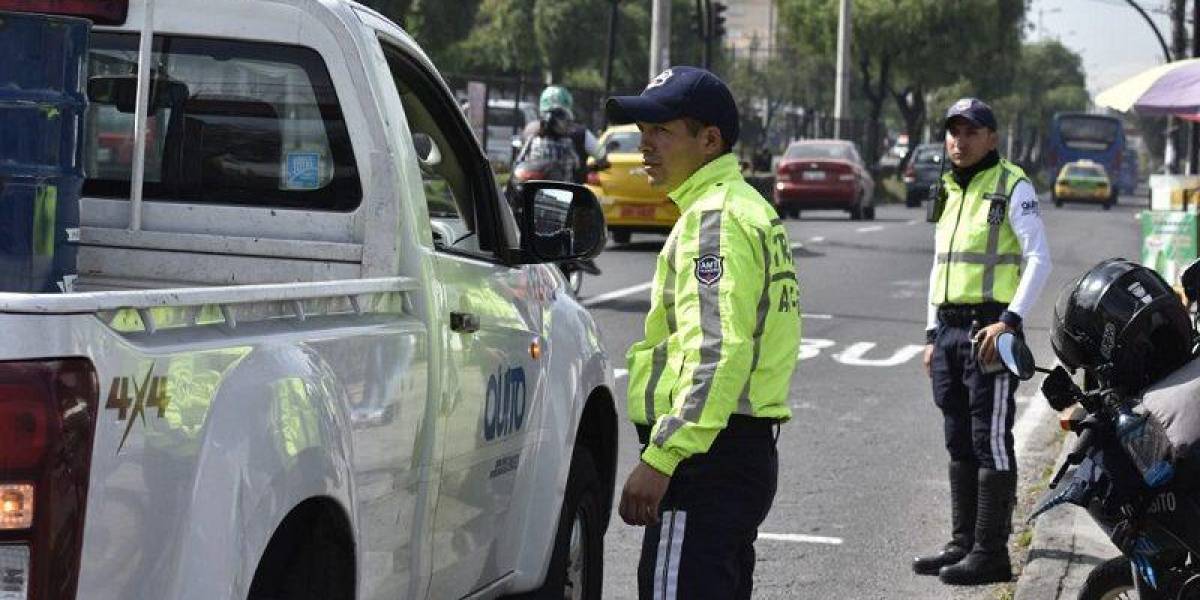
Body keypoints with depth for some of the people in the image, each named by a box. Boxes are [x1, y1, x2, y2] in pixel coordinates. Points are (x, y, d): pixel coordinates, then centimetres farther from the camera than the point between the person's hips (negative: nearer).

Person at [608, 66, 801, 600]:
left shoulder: (714, 218, -13)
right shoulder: (750, 209, 21)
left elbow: (718, 351, -23)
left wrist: (660, 459, -27)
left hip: (707, 455, -11)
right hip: (748, 450, 11)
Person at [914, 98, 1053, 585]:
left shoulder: (1012, 187, -5)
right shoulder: (948, 190, 18)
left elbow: (1039, 260, -12)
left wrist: (1009, 321, -21)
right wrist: (932, 335, 19)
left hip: (989, 329, -8)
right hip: (949, 328, 8)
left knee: (991, 443, -7)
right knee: (959, 444, 11)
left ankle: (990, 553, -6)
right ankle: (963, 543, 18)